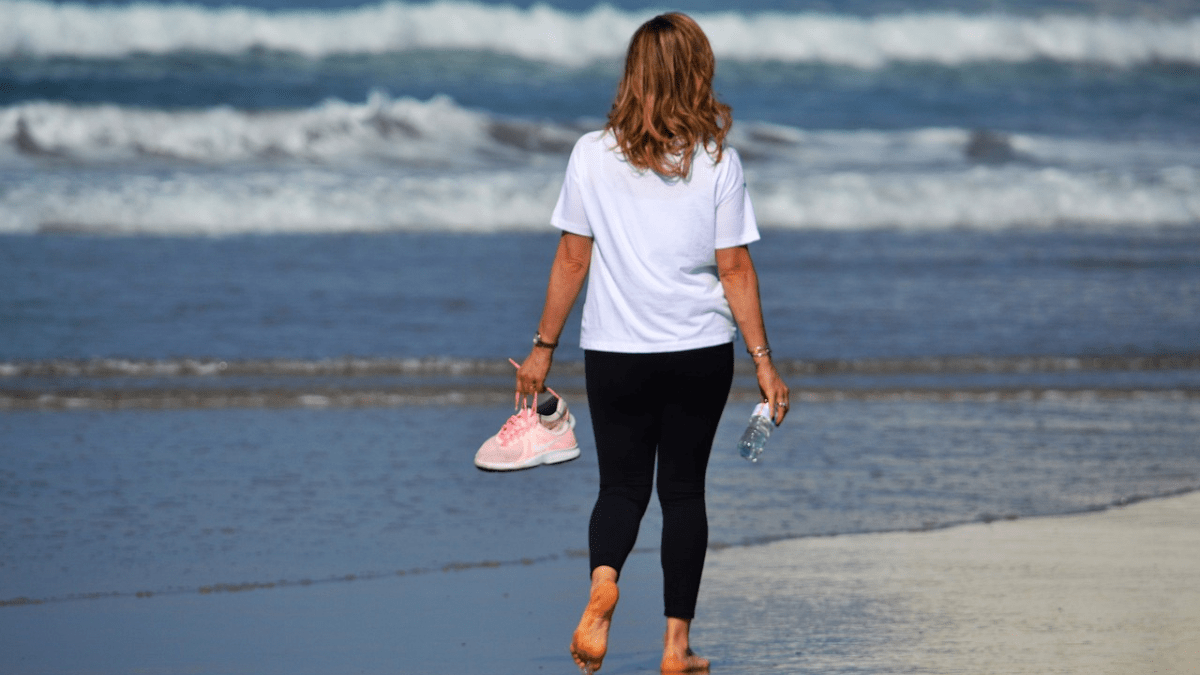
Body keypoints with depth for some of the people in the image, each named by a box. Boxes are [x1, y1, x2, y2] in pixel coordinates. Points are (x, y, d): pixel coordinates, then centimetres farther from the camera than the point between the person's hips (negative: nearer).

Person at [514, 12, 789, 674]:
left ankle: (603, 580, -20)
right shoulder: (717, 161, -6)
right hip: (701, 352, 0)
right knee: (684, 490, 12)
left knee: (622, 485, 10)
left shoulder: (593, 155, -5)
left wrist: (543, 347, 7)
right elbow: (736, 269, -5)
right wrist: (763, 362, 1)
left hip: (615, 351, 0)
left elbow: (572, 260, -2)